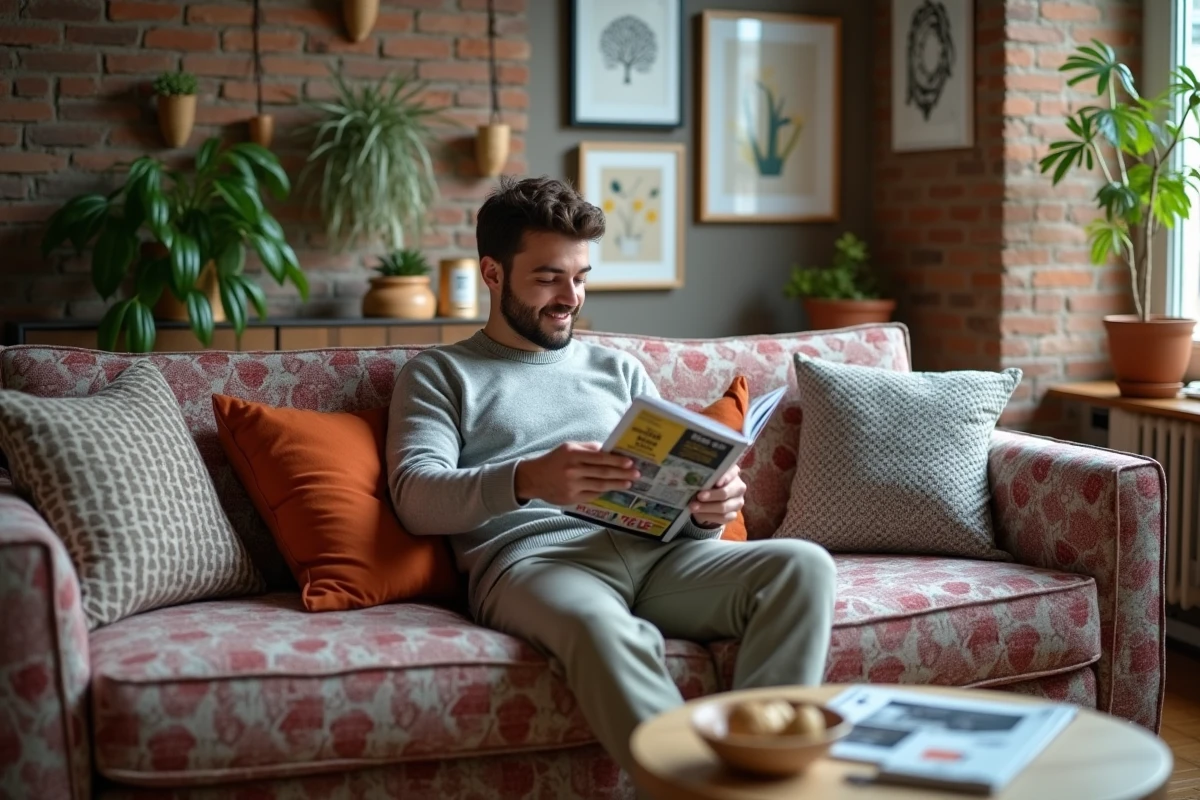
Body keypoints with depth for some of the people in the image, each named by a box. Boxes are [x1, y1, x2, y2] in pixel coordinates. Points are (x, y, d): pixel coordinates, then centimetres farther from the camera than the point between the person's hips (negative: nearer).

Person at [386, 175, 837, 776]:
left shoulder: (620, 370, 28)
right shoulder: (439, 374, 15)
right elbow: (416, 497, -2)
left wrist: (707, 511, -4)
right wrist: (527, 480, -22)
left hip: (651, 551, 5)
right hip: (530, 557, -4)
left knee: (803, 565, -24)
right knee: (607, 631, -40)